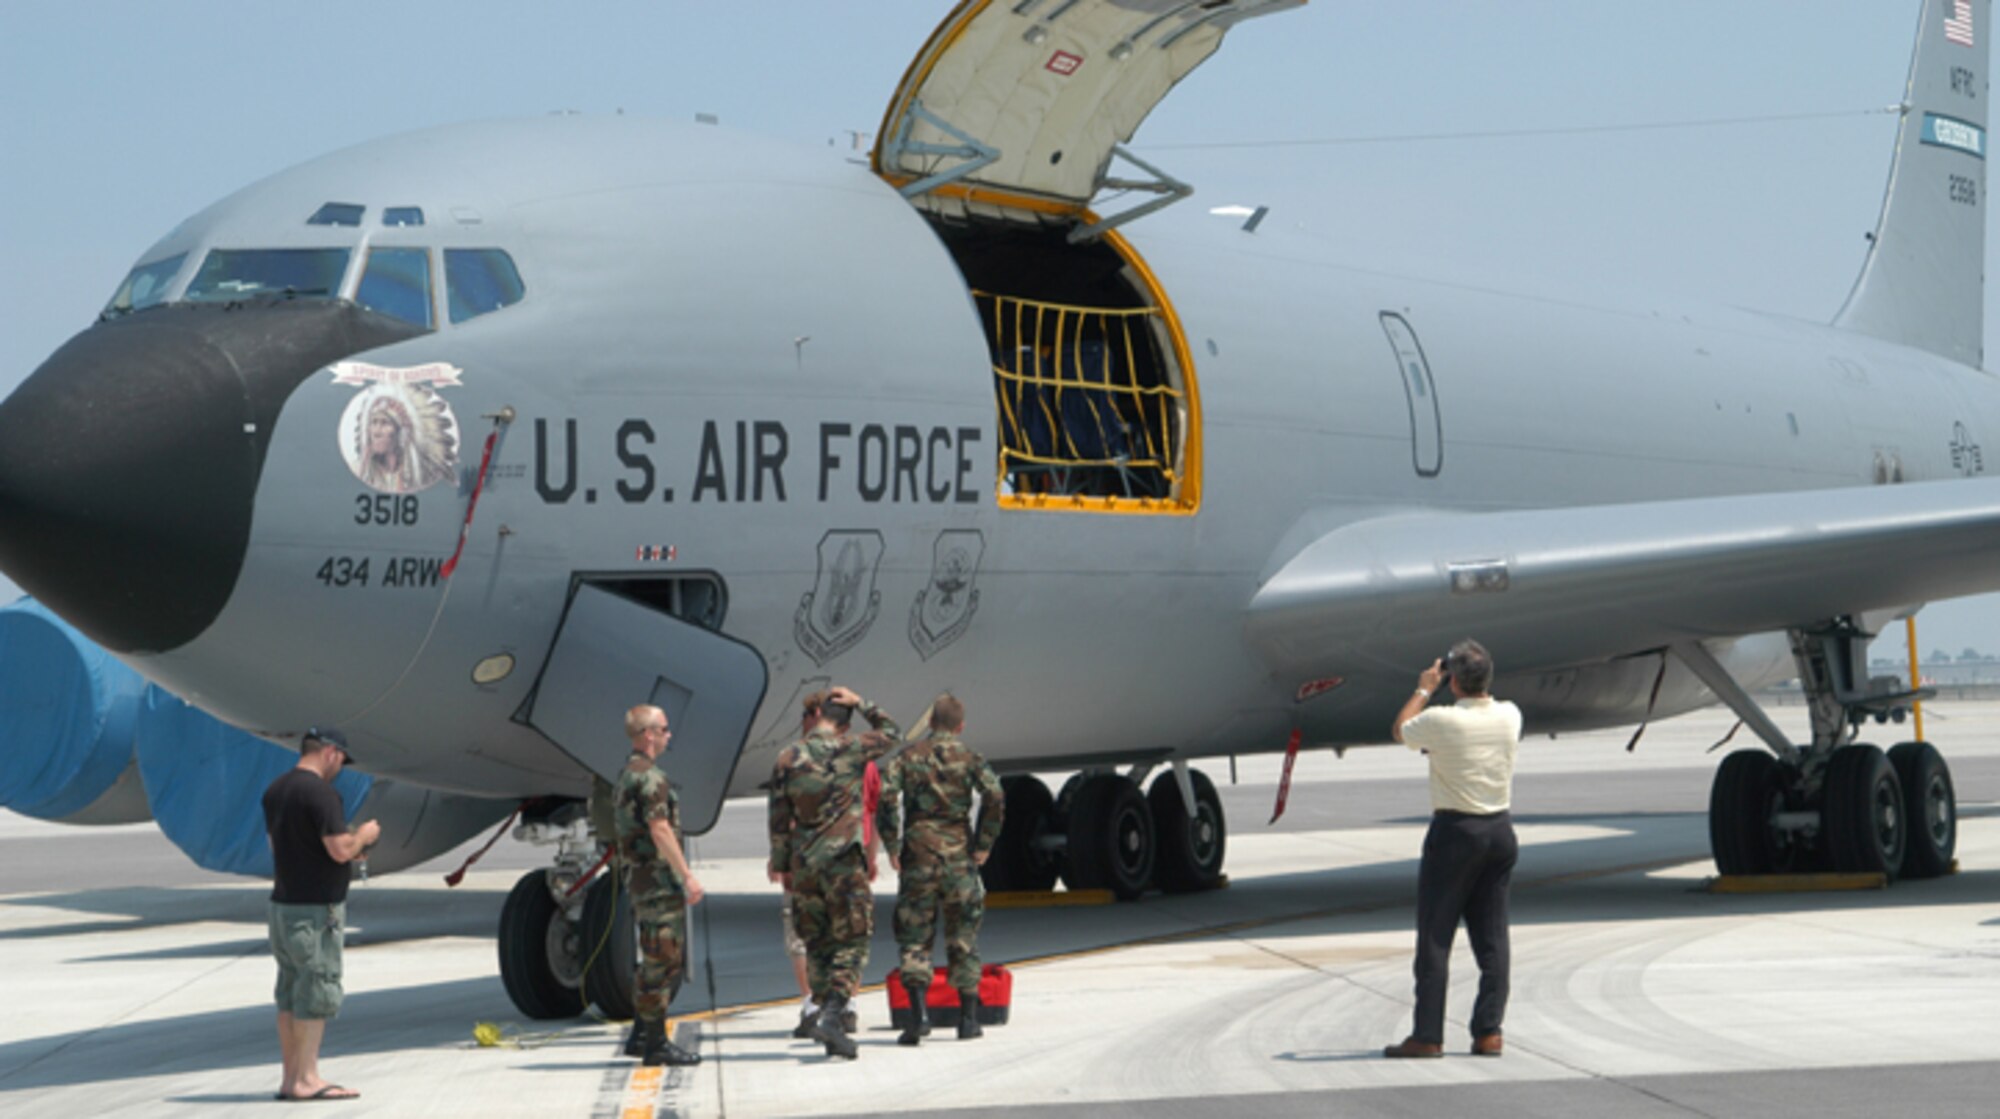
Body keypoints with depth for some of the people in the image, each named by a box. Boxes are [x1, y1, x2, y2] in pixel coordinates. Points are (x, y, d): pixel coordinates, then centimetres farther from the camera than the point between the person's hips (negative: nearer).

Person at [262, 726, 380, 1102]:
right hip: (316, 908, -9)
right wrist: (363, 836, 0)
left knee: (290, 992, 11)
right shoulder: (319, 792, -17)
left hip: (283, 902, 9)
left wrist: (350, 845, 19)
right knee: (317, 991, -4)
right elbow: (340, 849, -21)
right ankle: (306, 1079, -5)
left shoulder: (276, 790, 11)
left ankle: (291, 1078, 14)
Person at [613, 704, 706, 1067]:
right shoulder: (649, 777, -15)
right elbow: (660, 831, -21)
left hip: (638, 878, 10)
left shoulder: (627, 775, 16)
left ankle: (642, 1036, 19)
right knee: (661, 961, -7)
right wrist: (688, 876, -20)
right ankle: (655, 1044, -5)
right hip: (658, 880, -10)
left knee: (656, 961, 16)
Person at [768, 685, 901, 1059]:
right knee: (851, 943, -1)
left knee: (818, 946, 11)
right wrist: (863, 705, 13)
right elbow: (892, 733, 14)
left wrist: (780, 864, 13)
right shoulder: (852, 750, -4)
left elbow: (779, 817, 5)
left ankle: (830, 1022, 11)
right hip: (844, 860, -3)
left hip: (803, 863, 3)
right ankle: (831, 1015, -20)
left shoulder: (788, 758, 3)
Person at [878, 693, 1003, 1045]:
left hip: (918, 854, 0)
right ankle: (969, 1019, 12)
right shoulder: (969, 757, 4)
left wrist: (891, 845, -3)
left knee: (914, 937, 3)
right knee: (963, 937, 10)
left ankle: (918, 1011, -15)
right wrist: (984, 844, -3)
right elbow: (994, 795, -12)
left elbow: (886, 796, -8)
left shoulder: (909, 756, 5)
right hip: (958, 855, 0)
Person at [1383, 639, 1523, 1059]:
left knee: (1435, 936, 0)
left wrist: (1424, 688, 17)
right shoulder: (1510, 716, -1)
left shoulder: (1441, 721, -15)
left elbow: (1401, 730, 7)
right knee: (1492, 937, 7)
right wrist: (1472, 682, 27)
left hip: (1455, 831, -5)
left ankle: (1427, 1035, -1)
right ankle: (1489, 1032, 6)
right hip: (1501, 830, 5)